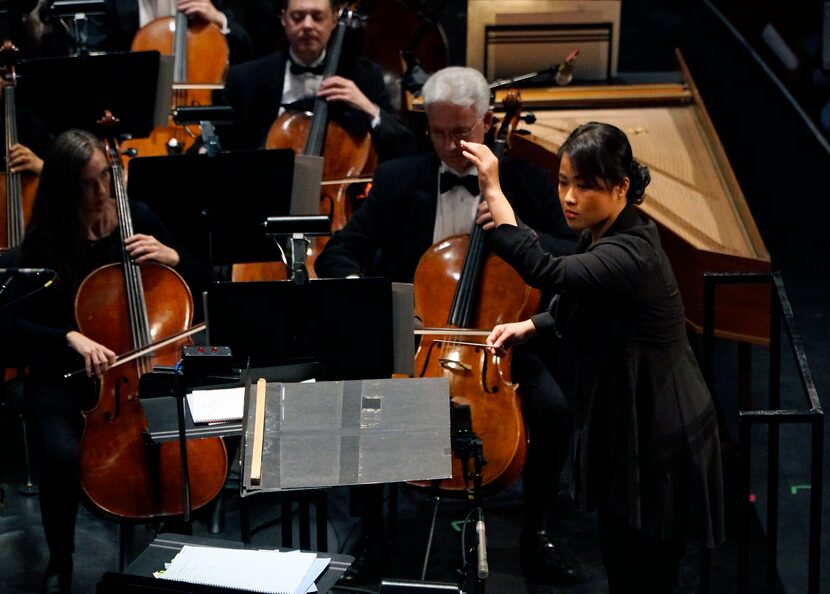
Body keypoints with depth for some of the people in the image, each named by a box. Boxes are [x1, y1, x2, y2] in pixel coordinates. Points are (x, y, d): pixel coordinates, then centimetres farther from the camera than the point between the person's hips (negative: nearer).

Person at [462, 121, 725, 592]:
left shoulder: (630, 254, -27)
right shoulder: (609, 234, 3)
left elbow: (546, 271, -43)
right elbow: (585, 311, 21)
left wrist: (493, 191, -38)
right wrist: (531, 327, 6)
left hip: (658, 447, -10)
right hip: (627, 433, 10)